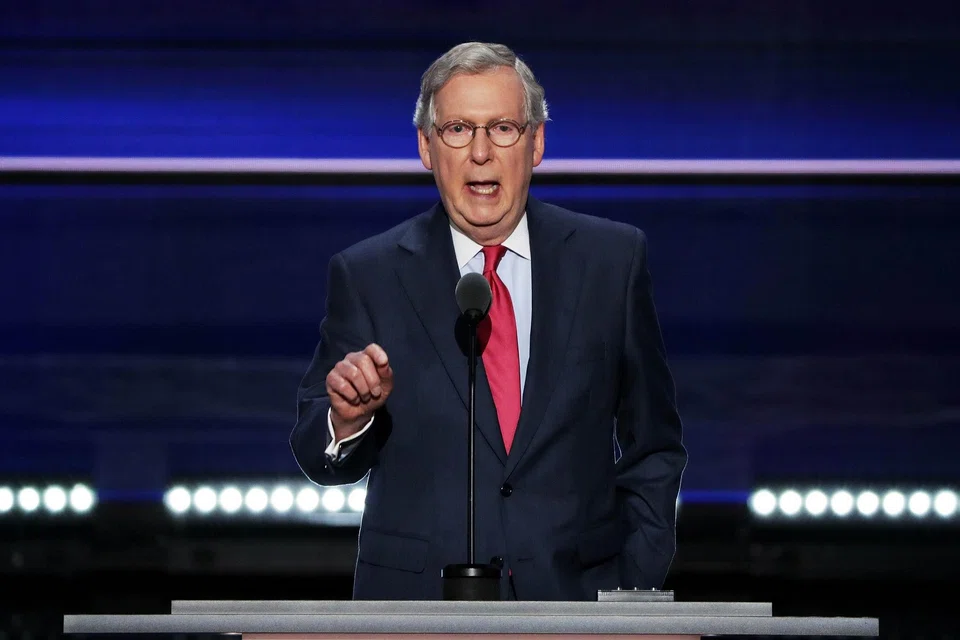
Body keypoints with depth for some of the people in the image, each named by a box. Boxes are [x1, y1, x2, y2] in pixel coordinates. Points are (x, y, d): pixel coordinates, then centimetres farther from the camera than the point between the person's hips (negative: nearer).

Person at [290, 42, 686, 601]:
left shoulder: (611, 258, 2)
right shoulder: (367, 276, -1)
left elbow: (653, 446, 7)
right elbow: (323, 462, -1)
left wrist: (637, 594, 0)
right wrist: (348, 418, -22)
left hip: (575, 596, 1)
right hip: (416, 597, -1)